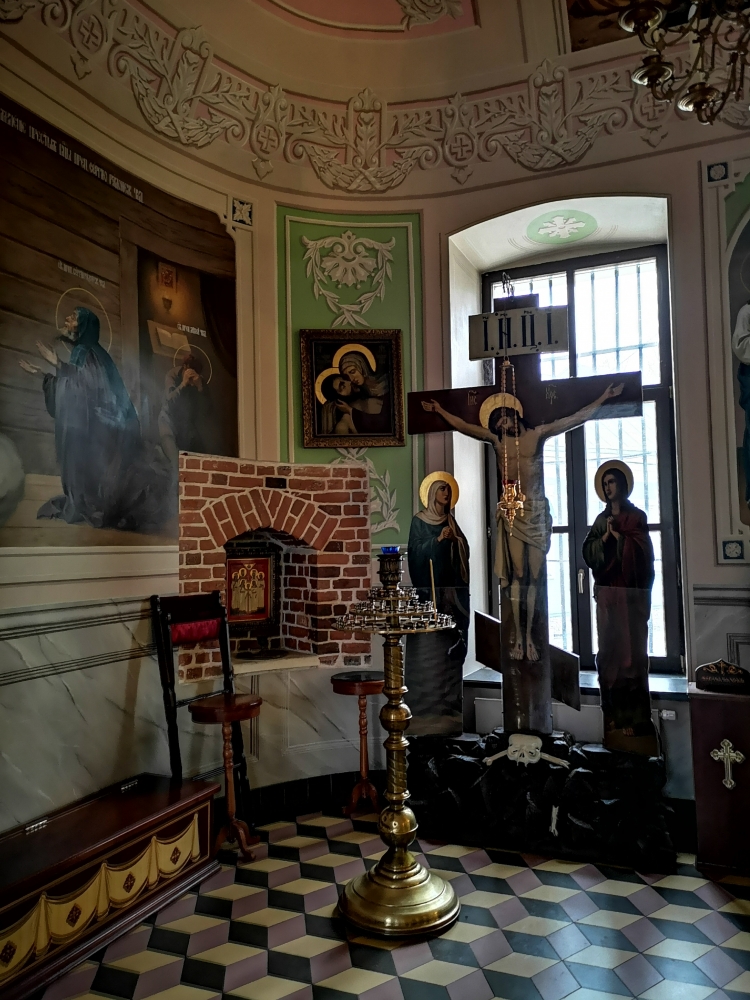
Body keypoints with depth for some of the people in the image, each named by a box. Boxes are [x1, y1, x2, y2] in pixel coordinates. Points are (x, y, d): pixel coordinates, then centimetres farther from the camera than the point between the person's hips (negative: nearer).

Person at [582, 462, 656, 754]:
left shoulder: (636, 516, 0)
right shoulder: (600, 519, 15)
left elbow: (641, 551, -11)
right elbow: (588, 553, 6)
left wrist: (617, 534, -7)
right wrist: (605, 537, -8)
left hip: (631, 593, -5)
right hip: (606, 592, 5)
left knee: (631, 651, -6)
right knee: (608, 652, 5)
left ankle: (634, 717, -1)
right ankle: (613, 715, 13)